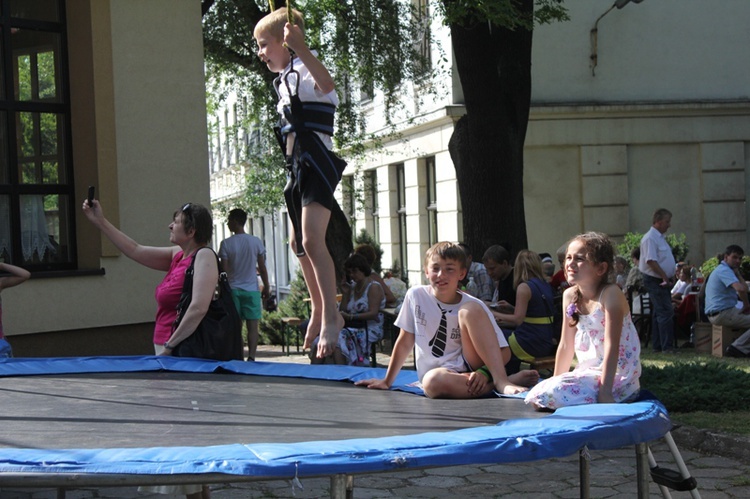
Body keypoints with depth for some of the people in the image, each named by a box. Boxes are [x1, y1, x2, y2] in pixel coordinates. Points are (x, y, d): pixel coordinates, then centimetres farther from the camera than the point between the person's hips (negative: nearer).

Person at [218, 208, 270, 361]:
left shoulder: (226, 243, -4)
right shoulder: (256, 242, -1)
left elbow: (224, 270, -4)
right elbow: (262, 268, 1)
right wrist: (266, 288, 11)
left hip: (232, 289, 0)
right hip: (252, 290, 0)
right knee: (252, 326, 1)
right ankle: (251, 357, -8)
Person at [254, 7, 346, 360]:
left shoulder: (303, 69, -10)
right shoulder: (284, 79, 17)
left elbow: (326, 83, -34)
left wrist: (299, 46, -44)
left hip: (316, 161, -10)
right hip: (296, 166, 10)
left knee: (312, 240, -20)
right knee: (298, 242, 18)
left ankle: (331, 317, -18)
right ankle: (318, 311, 31)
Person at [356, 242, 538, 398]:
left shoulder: (473, 305, -3)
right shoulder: (415, 296, 2)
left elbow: (504, 352, -4)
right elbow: (405, 342, 12)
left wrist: (485, 372, -22)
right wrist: (387, 381, 14)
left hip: (469, 370, -1)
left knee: (470, 310, -22)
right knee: (432, 382, -39)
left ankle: (501, 380, -27)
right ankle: (514, 379, -21)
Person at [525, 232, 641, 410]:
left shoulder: (610, 295, -15)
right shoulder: (570, 296, 6)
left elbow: (611, 346, -21)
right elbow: (566, 346, 12)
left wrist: (605, 391, -26)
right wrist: (555, 381, 10)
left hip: (617, 376, -7)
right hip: (588, 373, 8)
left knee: (554, 394, -26)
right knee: (535, 396, -6)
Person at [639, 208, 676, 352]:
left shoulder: (659, 237, 17)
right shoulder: (650, 238, -16)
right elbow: (651, 261, -23)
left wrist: (667, 278, 14)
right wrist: (664, 277, -21)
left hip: (662, 281, 10)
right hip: (655, 281, -10)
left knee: (659, 313, 12)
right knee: (666, 313, -13)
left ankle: (658, 345, 16)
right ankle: (667, 346, -13)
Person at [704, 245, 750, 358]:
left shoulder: (721, 269, 20)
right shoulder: (725, 270, -14)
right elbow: (741, 289, -31)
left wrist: (737, 272, 9)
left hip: (716, 313, 11)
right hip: (723, 313, -11)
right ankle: (738, 348, -16)